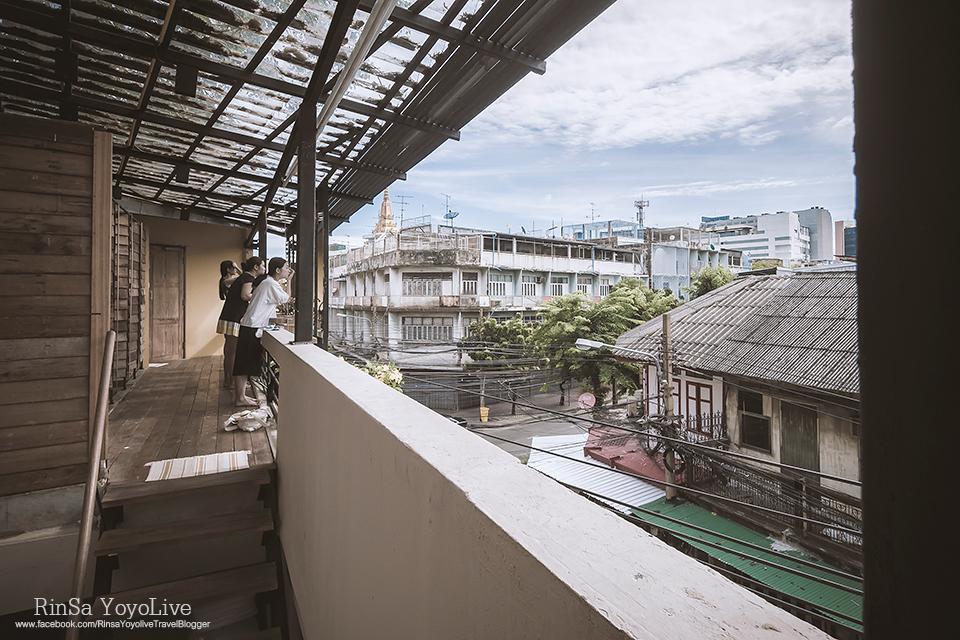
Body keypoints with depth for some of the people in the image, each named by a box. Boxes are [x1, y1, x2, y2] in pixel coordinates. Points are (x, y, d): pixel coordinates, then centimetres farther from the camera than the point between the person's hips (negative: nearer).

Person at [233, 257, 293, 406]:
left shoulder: (267, 283, 17)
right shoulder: (271, 285, -14)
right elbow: (286, 298, -4)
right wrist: (289, 280, 2)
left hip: (249, 327, 10)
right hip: (252, 329, -10)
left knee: (245, 364, 13)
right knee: (244, 364, -4)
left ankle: (240, 395, 20)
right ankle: (240, 398, 3)